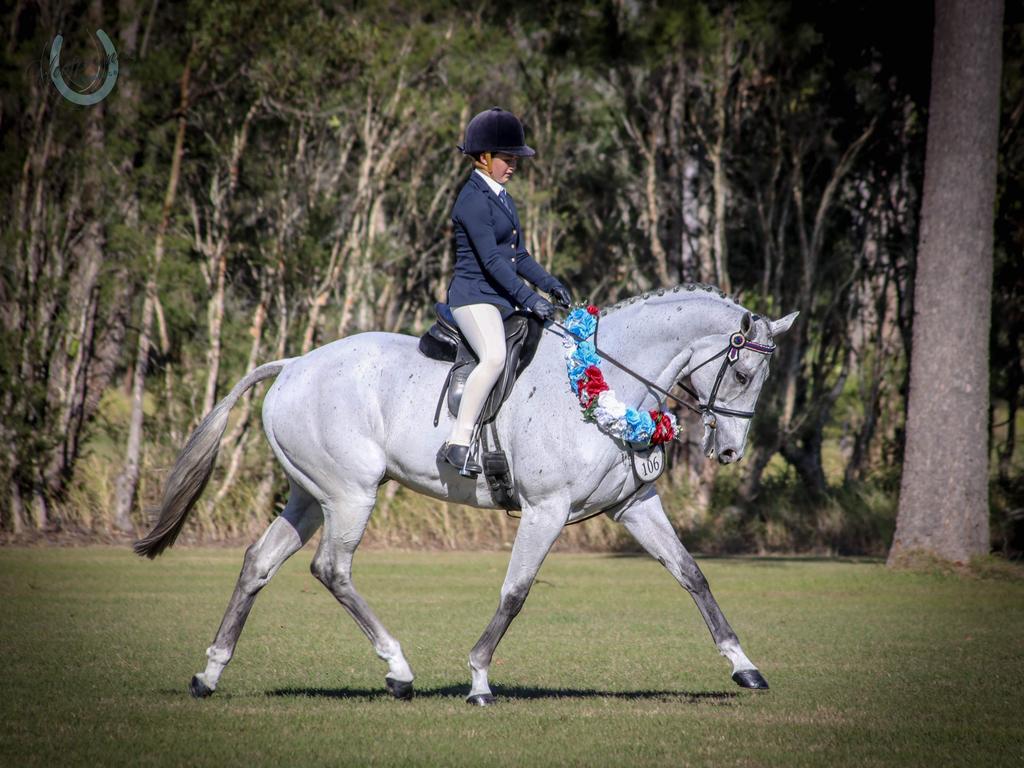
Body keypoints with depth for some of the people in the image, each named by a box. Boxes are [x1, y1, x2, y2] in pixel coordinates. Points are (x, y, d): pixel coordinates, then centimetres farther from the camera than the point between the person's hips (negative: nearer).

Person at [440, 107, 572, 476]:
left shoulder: (501, 197, 17)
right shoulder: (473, 200, -12)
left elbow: (518, 256, 22)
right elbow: (491, 259, -20)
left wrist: (550, 284, 8)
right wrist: (528, 298, -25)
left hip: (503, 298, 10)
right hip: (474, 296, -10)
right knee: (494, 356, -33)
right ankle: (458, 441, -32)